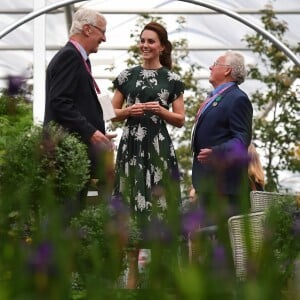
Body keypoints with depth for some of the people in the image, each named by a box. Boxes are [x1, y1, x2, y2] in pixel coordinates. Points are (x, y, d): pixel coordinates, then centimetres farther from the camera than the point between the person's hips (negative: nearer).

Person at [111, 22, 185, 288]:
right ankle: (133, 272, 4)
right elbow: (113, 113, 13)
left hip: (159, 147, -2)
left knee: (158, 205, -5)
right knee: (130, 205, 0)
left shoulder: (172, 79, 5)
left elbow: (180, 120, 6)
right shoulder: (127, 76, 10)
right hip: (131, 146, 2)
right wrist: (128, 111, -7)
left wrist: (161, 110, -12)